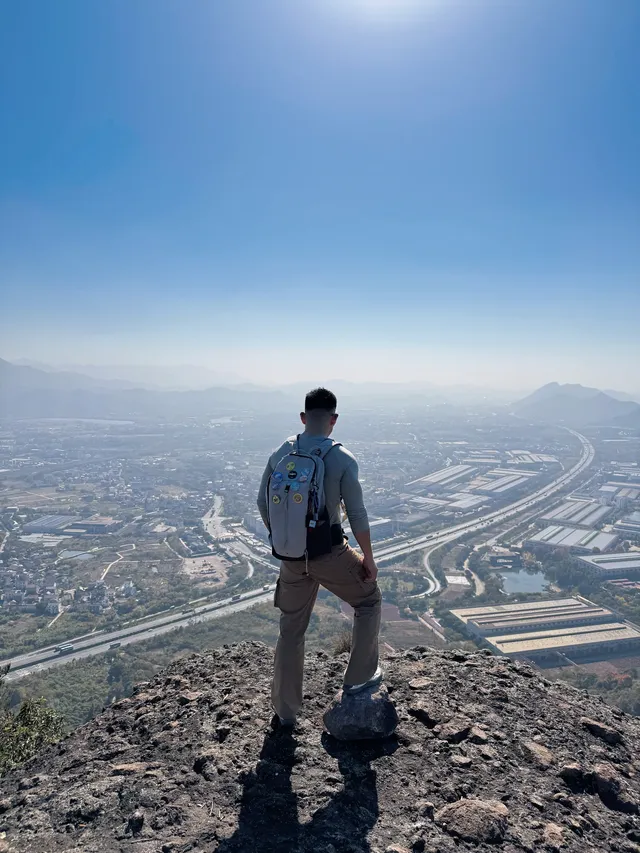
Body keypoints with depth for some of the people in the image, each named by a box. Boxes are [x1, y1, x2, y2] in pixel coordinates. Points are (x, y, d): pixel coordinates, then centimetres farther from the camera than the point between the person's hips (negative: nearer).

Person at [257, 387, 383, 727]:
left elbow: (263, 503, 5)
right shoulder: (343, 460, -15)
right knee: (369, 600, 25)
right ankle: (359, 677, 31)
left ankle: (285, 710, 33)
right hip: (330, 554, -4)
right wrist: (369, 559, 1)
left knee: (291, 629, 20)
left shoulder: (280, 453, -3)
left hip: (292, 556, 4)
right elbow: (357, 516, -13)